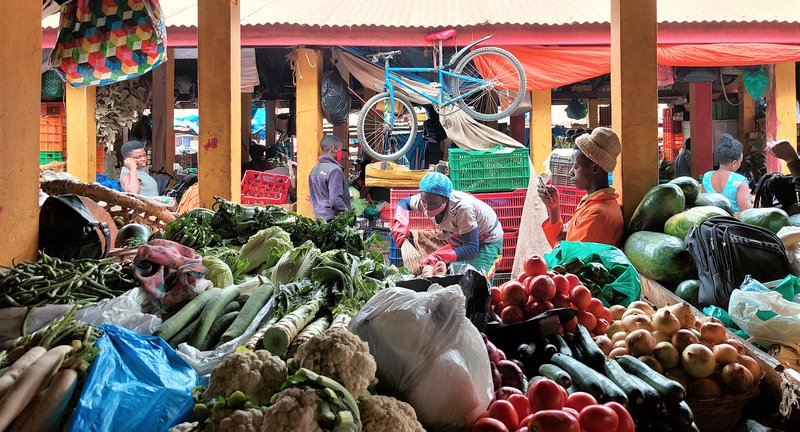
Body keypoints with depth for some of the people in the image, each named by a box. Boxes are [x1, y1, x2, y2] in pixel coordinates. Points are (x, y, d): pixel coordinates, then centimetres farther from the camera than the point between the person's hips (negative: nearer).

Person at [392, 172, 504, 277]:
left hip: (488, 241, -6)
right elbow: (403, 203, 0)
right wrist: (400, 227, -21)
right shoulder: (426, 200, -23)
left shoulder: (463, 208, -41)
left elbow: (471, 249, -39)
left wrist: (438, 257, -51)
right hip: (461, 237, 6)